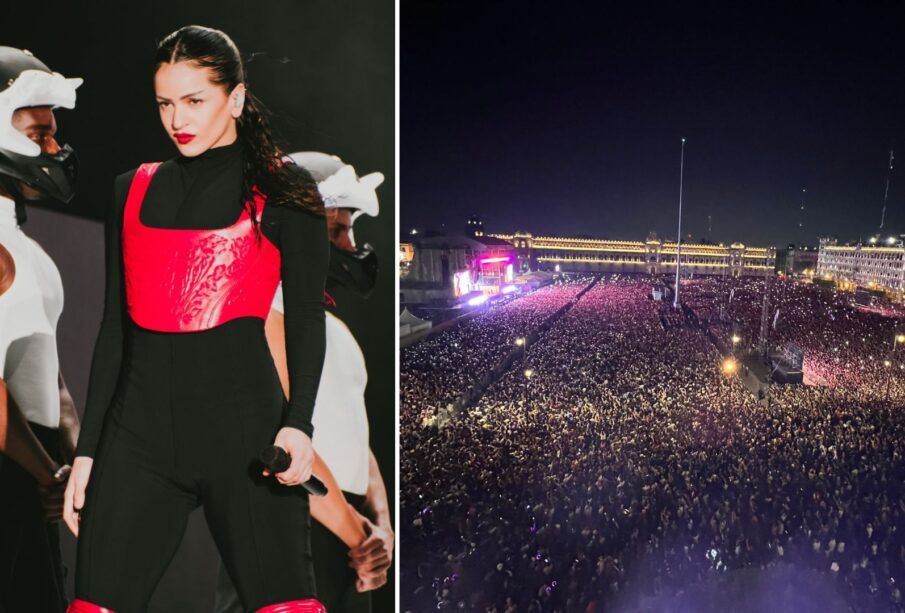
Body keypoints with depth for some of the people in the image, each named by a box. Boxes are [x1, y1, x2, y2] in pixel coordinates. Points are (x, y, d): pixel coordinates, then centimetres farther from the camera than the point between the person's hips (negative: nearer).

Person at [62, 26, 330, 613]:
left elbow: (307, 321, -1)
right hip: (140, 424, 4)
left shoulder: (282, 190, 3)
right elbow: (115, 326, 14)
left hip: (243, 418, -3)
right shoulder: (133, 189, 14)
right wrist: (87, 449, 13)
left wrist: (298, 423, -15)